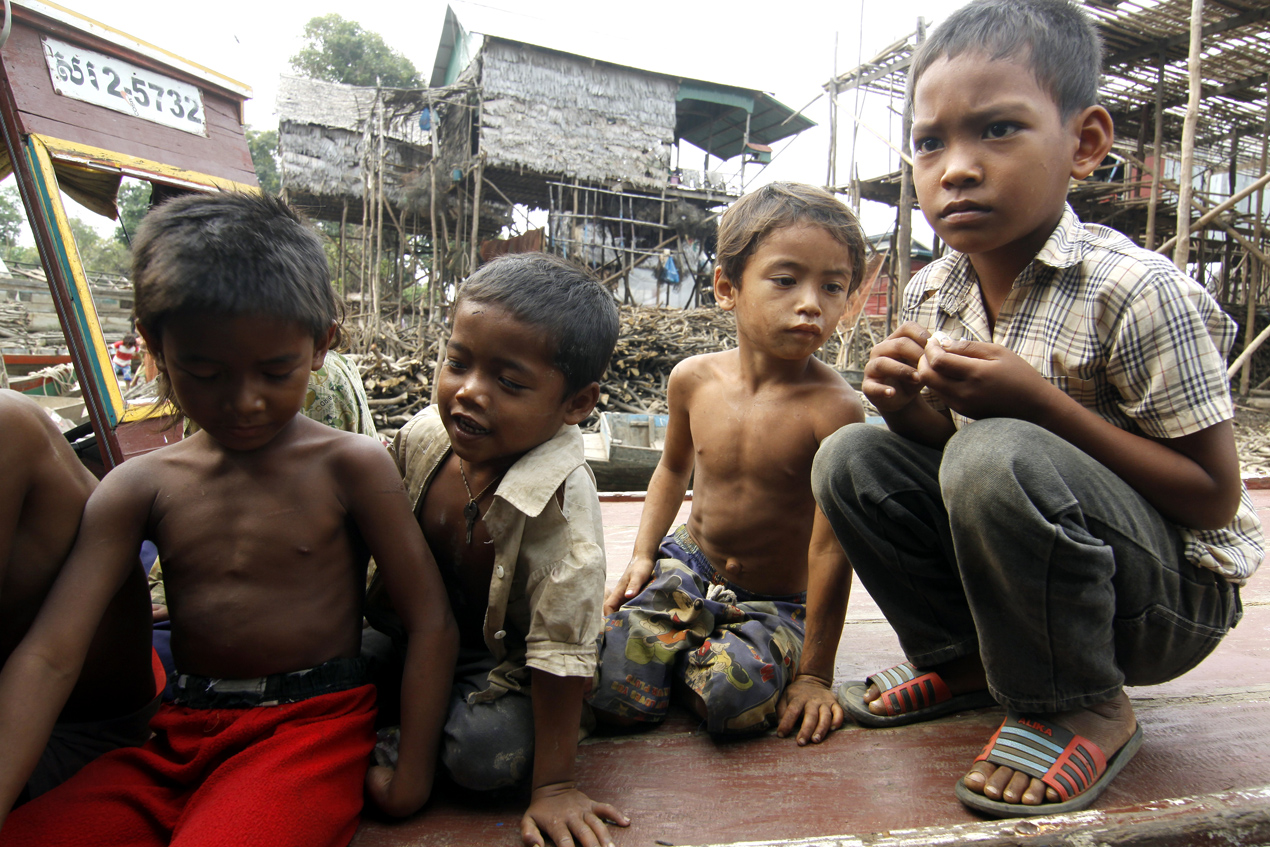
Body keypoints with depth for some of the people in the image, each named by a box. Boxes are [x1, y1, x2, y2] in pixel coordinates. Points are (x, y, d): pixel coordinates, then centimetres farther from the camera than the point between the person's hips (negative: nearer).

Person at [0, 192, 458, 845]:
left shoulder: (350, 466, -7)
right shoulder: (139, 488, 3)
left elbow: (431, 625, -7)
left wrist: (413, 772, -9)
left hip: (313, 725, -4)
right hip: (179, 736, 4)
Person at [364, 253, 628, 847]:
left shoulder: (560, 498, -31)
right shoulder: (422, 435, -14)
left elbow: (560, 646, -27)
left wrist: (552, 786, -23)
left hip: (508, 658, -4)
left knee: (486, 753, -27)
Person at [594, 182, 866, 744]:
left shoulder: (833, 407, -23)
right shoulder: (693, 379, -8)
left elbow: (831, 548, -20)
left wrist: (815, 673, -15)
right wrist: (643, 554, 3)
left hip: (776, 605, -2)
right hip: (690, 565, 3)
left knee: (733, 692, -32)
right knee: (614, 693, -17)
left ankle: (677, 657, 0)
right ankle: (679, 647, 13)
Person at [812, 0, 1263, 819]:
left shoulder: (1135, 291, -22)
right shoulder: (933, 294, -4)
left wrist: (1039, 402, -30)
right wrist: (910, 409, -17)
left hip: (1175, 589, -6)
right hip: (1029, 559, 6)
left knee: (998, 456, -33)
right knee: (854, 457, -9)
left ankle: (1080, 708, -9)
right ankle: (962, 659, 8)